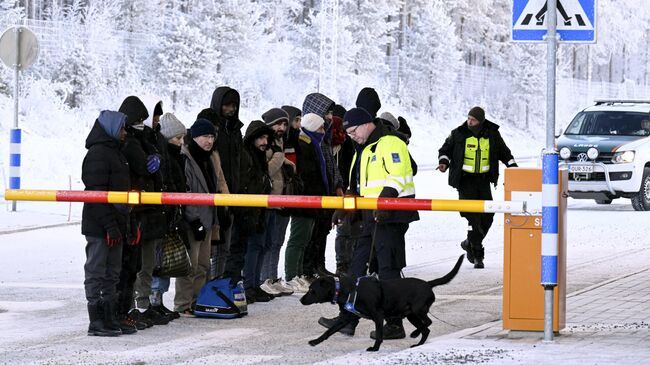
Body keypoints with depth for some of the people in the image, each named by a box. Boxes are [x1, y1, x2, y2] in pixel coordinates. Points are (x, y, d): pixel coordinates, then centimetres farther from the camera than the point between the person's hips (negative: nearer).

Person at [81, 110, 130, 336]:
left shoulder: (114, 152, 19)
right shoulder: (98, 153, -13)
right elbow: (97, 193, -20)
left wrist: (125, 223, 19)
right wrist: (110, 226, -22)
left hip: (114, 224, 10)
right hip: (99, 226, -10)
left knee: (112, 274, 13)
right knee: (96, 273, -5)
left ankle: (109, 319, 18)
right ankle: (96, 322, -3)